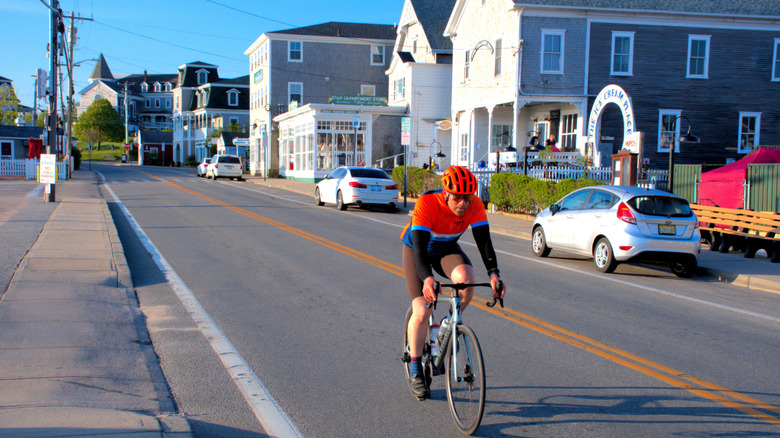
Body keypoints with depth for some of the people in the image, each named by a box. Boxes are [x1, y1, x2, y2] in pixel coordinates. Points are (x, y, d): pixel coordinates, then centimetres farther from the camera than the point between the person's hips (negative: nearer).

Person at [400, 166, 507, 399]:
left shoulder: (475, 205, -25)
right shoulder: (427, 203, -35)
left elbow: (484, 241, -29)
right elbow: (419, 245, -41)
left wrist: (493, 274, -45)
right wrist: (427, 279, -56)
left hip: (447, 249, 3)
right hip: (415, 248, -3)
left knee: (466, 278, -31)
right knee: (422, 311, -14)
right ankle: (415, 371, 2)